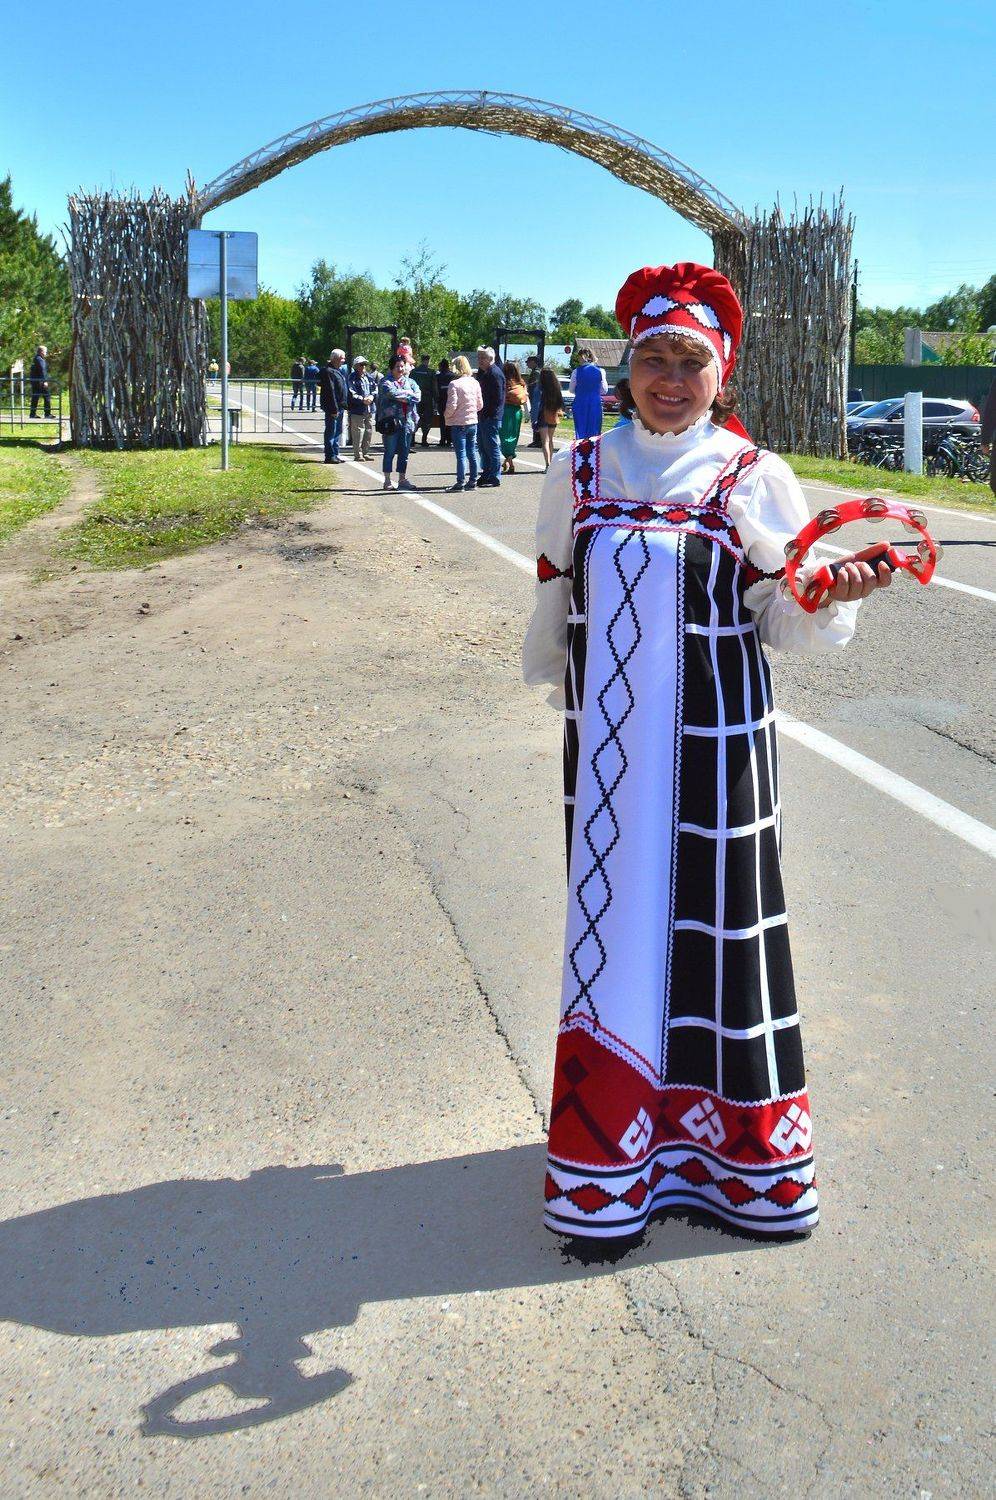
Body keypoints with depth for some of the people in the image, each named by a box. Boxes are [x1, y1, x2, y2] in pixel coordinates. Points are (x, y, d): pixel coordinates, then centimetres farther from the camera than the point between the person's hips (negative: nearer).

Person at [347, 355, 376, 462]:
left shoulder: (368, 377, 14)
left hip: (369, 410, 7)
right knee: (358, 433, -6)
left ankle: (365, 453, 23)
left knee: (369, 433, 12)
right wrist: (363, 400, -22)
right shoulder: (352, 378, -7)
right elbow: (352, 394, -14)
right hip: (357, 410, -7)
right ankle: (358, 455, 0)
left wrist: (372, 396, -8)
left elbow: (375, 389, 12)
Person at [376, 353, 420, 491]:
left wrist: (401, 396, -11)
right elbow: (392, 392, -19)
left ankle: (402, 480, 16)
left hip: (407, 421, 5)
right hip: (391, 421, -5)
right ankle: (387, 481, 4)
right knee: (390, 452, -1)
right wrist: (408, 393, -9)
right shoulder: (386, 381, 1)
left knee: (404, 451, 9)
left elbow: (418, 396, -1)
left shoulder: (409, 381, 15)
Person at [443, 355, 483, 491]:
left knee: (461, 454, -3)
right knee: (472, 453, 12)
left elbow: (452, 405, -17)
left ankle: (461, 482, -2)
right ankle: (472, 481, 17)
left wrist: (446, 416, 1)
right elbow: (480, 404, 6)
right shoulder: (475, 383, 2)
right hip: (473, 422, 5)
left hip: (459, 423, -5)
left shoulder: (454, 384, -15)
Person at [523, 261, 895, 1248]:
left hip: (712, 738, -2)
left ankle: (727, 1141, 22)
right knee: (612, 909, 7)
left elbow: (784, 621, -5)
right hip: (607, 735, 3)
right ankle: (614, 1145, 22)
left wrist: (830, 595, -25)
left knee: (714, 915, 3)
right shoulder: (582, 472, 6)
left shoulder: (752, 480, -2)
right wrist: (555, 680, 24)